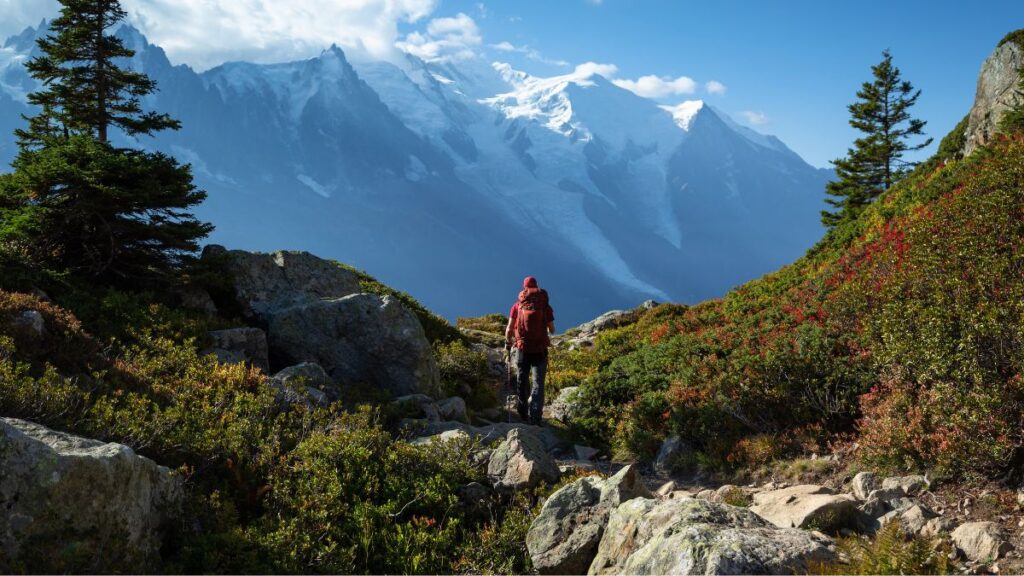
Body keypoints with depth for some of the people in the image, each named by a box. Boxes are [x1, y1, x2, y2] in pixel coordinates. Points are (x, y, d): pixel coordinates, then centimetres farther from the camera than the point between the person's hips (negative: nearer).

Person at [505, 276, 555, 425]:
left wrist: (507, 342, 17)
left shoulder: (517, 305, 0)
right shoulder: (546, 306, 0)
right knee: (538, 383, 3)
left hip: (522, 348, 1)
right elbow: (552, 330, 3)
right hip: (540, 349, -1)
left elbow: (509, 328, -2)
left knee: (522, 380, 18)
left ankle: (523, 412, 28)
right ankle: (535, 417, -8)